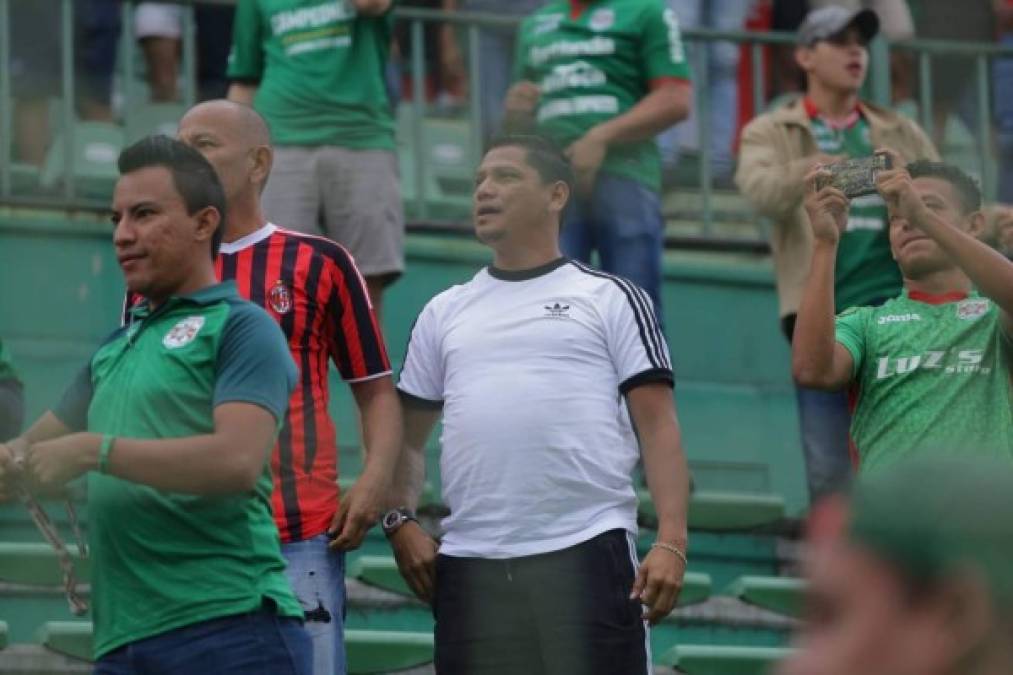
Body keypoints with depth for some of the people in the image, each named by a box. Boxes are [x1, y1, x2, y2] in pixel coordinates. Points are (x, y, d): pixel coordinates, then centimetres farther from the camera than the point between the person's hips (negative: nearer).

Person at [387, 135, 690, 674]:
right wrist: (400, 521, 2)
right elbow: (407, 435, 21)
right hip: (471, 568, 4)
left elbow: (657, 425, 0)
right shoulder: (445, 314, 18)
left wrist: (671, 542, -11)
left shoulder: (609, 299, 7)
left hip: (586, 556, -4)